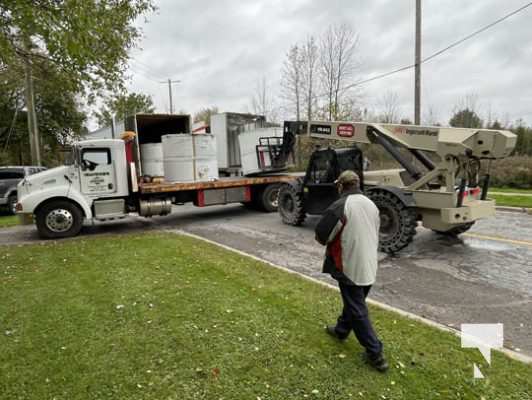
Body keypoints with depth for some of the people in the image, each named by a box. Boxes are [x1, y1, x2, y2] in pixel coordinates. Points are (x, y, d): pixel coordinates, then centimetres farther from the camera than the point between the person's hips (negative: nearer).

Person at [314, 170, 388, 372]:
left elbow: (320, 235, -15)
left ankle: (375, 354, 10)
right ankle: (341, 330, 44)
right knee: (353, 301, 24)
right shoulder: (371, 204, 6)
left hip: (350, 266, -8)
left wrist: (333, 238, 5)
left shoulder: (340, 206, -19)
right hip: (369, 265, 8)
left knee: (358, 310, 4)